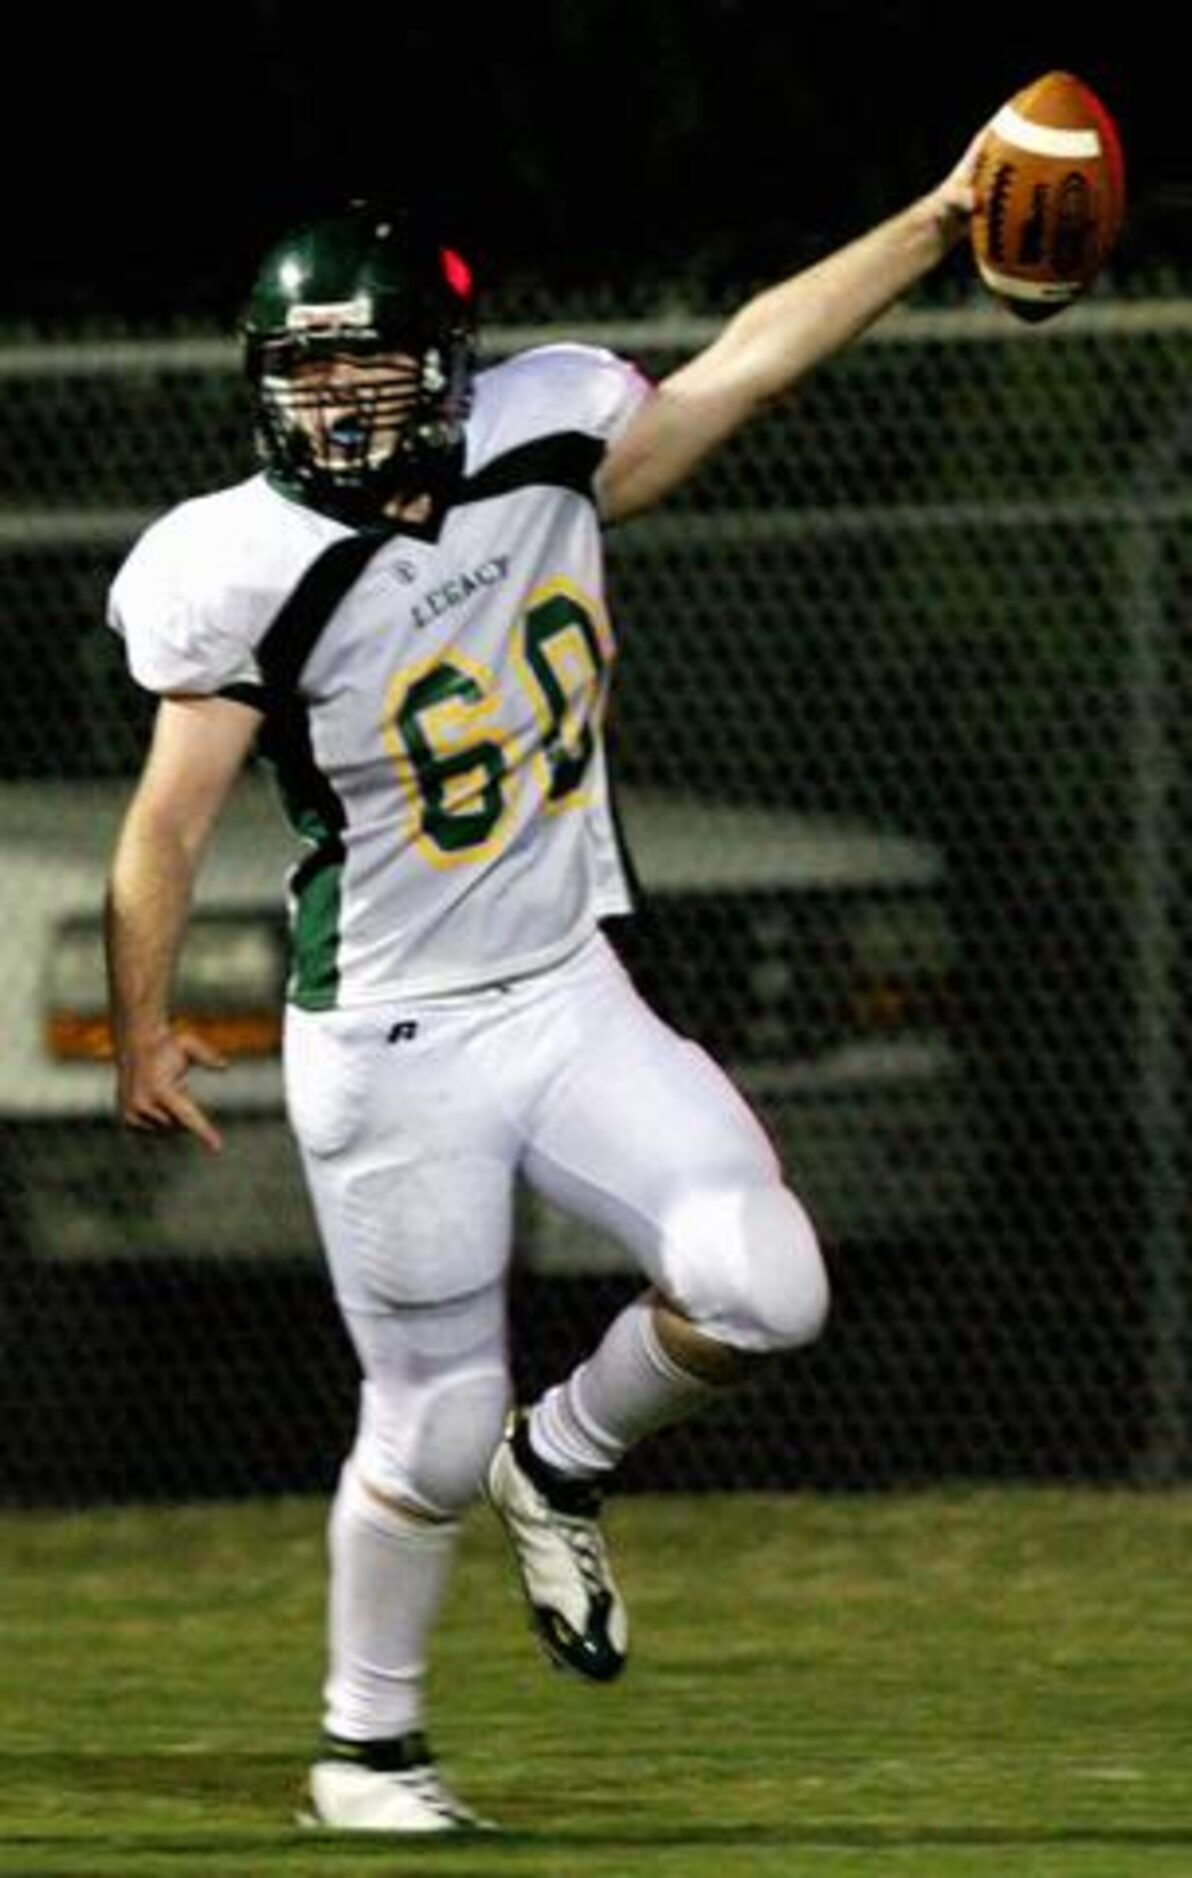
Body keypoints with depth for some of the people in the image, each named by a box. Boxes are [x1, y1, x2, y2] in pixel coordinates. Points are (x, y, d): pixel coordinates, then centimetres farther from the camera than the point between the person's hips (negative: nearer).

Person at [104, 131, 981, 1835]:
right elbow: (171, 818, -16)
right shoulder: (252, 569, -16)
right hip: (390, 1052, -4)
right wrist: (142, 1034, -24)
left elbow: (748, 362, 1)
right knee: (433, 1437, 1)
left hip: (569, 998, 4)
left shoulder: (543, 451, -4)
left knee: (762, 1293, -13)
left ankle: (561, 1467, 17)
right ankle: (366, 1747, 24)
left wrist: (942, 221, -4)